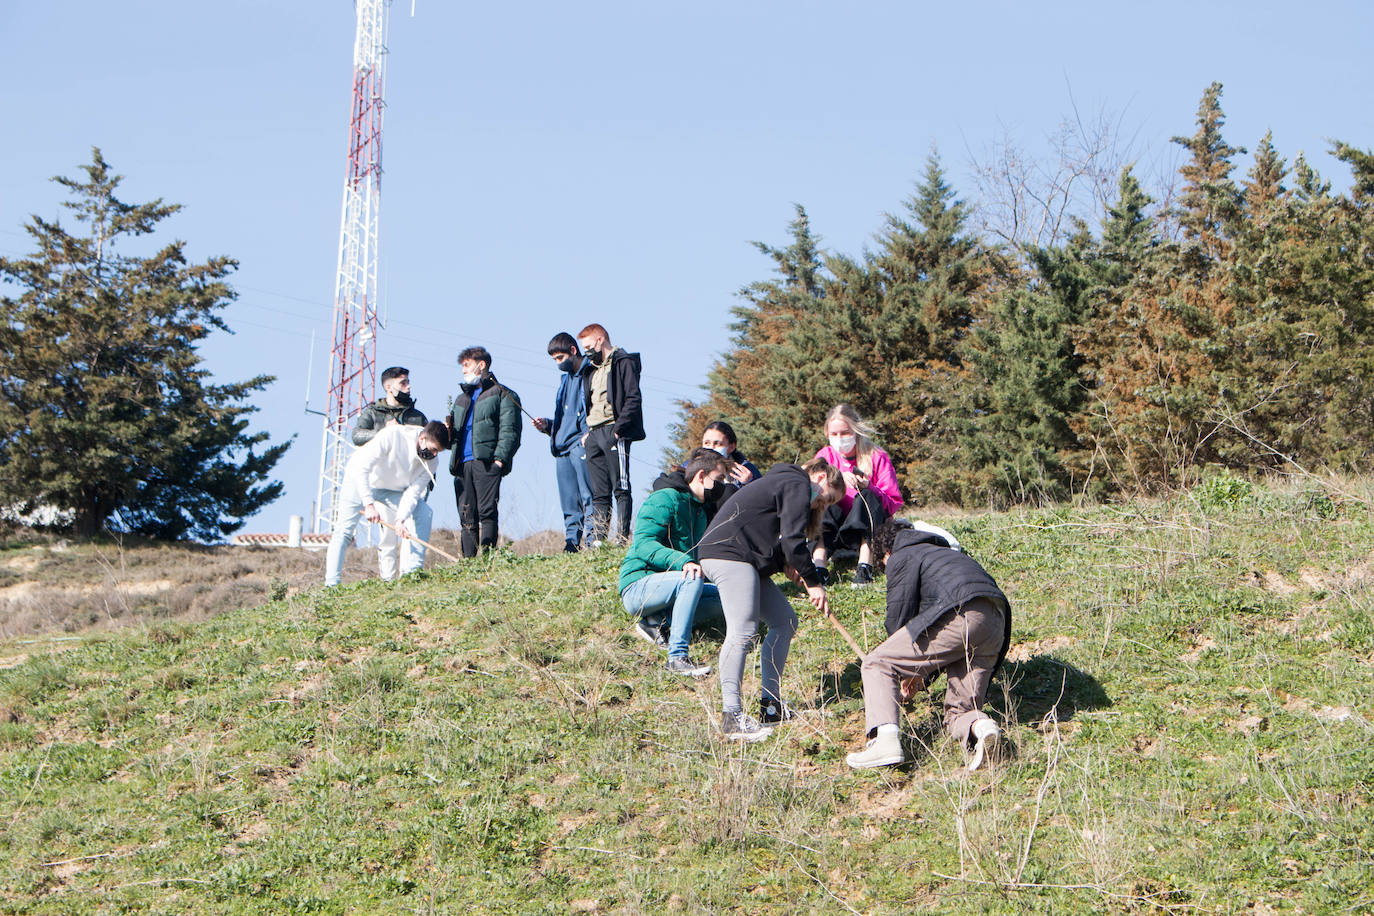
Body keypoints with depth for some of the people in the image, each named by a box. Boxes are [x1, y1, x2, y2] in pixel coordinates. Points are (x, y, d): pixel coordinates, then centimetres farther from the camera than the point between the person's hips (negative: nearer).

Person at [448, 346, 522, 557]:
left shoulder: (502, 394, 7)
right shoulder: (461, 399, 30)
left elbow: (510, 431, -3)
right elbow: (454, 432, 33)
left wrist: (500, 458, -15)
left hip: (487, 462, -6)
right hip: (463, 464, 6)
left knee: (487, 511, -14)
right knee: (466, 515, 0)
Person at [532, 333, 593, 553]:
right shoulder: (566, 379, 25)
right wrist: (547, 425, 13)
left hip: (581, 444, -9)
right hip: (562, 448, 9)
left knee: (588, 498, -13)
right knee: (569, 503, 6)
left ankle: (593, 542, -16)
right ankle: (571, 542, 5)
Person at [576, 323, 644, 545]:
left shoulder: (623, 362, -1)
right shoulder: (591, 370, 25)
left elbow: (633, 400, -10)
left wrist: (618, 429, -18)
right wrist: (587, 432, 12)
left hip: (613, 433, -8)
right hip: (594, 435, 8)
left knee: (621, 489, -9)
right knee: (599, 493, 4)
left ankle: (622, 540, -12)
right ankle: (598, 541, 2)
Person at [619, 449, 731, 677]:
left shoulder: (700, 511, 21)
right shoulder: (665, 499, -10)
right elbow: (643, 544, -23)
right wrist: (682, 561, -38)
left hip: (667, 588, 9)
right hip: (638, 586, -9)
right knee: (692, 579, -34)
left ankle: (657, 621, -12)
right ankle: (677, 657, -36)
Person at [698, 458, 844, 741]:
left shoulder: (783, 481, 29)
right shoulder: (798, 485, -5)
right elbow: (792, 540, -15)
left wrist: (786, 564, 8)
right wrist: (813, 583, -9)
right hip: (728, 553, -11)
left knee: (785, 622, 12)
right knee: (743, 630, -18)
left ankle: (771, 705, 14)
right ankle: (731, 717, -21)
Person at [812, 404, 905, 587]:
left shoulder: (877, 457, 0)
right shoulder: (825, 455, 8)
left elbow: (894, 503, -7)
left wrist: (868, 488, -25)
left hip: (868, 531, -2)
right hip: (831, 530, 2)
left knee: (867, 496, -28)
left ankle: (865, 566, -44)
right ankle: (819, 565, -45)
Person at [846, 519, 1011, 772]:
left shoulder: (902, 557, 15)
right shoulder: (948, 553, 41)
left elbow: (898, 616, 11)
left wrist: (911, 671, 27)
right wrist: (924, 673, 44)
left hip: (961, 618, -8)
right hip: (997, 626, 8)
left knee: (877, 665, 1)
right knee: (958, 713, 15)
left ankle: (885, 739, -20)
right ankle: (979, 726, -21)